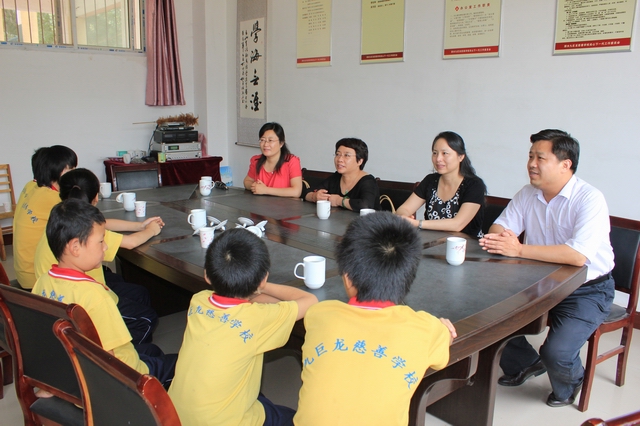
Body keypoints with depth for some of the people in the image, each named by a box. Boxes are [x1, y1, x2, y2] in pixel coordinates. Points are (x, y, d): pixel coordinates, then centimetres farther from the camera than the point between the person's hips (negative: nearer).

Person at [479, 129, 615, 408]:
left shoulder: (589, 199, -21)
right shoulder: (528, 194, 0)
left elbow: (578, 256, -34)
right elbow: (498, 229, 2)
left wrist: (519, 250, -33)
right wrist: (497, 238, -24)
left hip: (587, 291, -6)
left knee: (556, 353, -23)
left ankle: (569, 384, 18)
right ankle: (525, 363, 21)